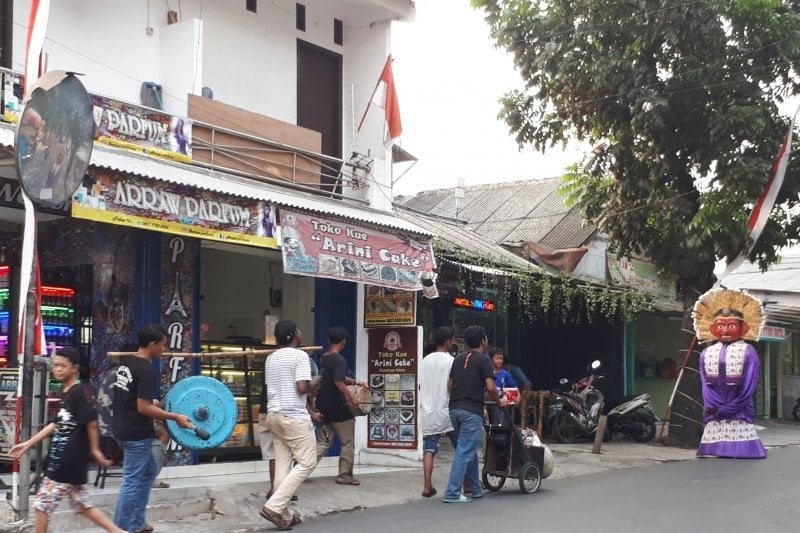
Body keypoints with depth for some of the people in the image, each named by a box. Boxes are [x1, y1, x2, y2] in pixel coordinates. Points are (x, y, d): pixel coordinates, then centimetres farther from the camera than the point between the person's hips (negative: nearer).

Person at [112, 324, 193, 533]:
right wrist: (175, 417, -18)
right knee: (132, 482, -2)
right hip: (137, 433, -10)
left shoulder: (125, 361, 7)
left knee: (148, 471, 21)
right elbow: (143, 408, -24)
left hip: (124, 428, 10)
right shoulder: (147, 371, -21)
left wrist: (152, 403, 26)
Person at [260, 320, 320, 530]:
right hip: (294, 417, -8)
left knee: (282, 464, 9)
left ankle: (285, 515, 8)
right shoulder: (299, 356, -10)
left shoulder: (271, 359, 15)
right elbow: (302, 388, -19)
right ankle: (274, 506, -12)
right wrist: (316, 382, 2)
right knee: (306, 462, -3)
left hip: (274, 415, 8)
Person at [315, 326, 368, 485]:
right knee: (348, 443, 7)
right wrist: (351, 396, -21)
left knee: (324, 442, 14)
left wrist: (355, 382, 17)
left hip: (323, 407, 8)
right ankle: (345, 475, 11)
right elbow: (338, 382, -27)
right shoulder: (339, 360, -16)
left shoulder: (323, 359, 11)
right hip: (338, 408, -8)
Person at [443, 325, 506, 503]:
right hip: (472, 411, -7)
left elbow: (450, 384, 17)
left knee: (469, 450, 19)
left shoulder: (458, 359, 14)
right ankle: (452, 493, -10)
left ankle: (476, 489, 27)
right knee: (465, 452, -6)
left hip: (455, 408, 7)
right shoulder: (483, 360, -7)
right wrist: (499, 402, 2)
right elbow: (490, 387, -14)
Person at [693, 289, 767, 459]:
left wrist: (725, 409, -11)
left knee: (739, 454, -9)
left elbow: (749, 386, -7)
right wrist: (714, 408, -11)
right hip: (714, 416, 3)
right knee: (717, 454, 2)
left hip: (739, 415, -3)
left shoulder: (748, 352, 0)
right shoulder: (706, 353, 12)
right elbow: (705, 384, 6)